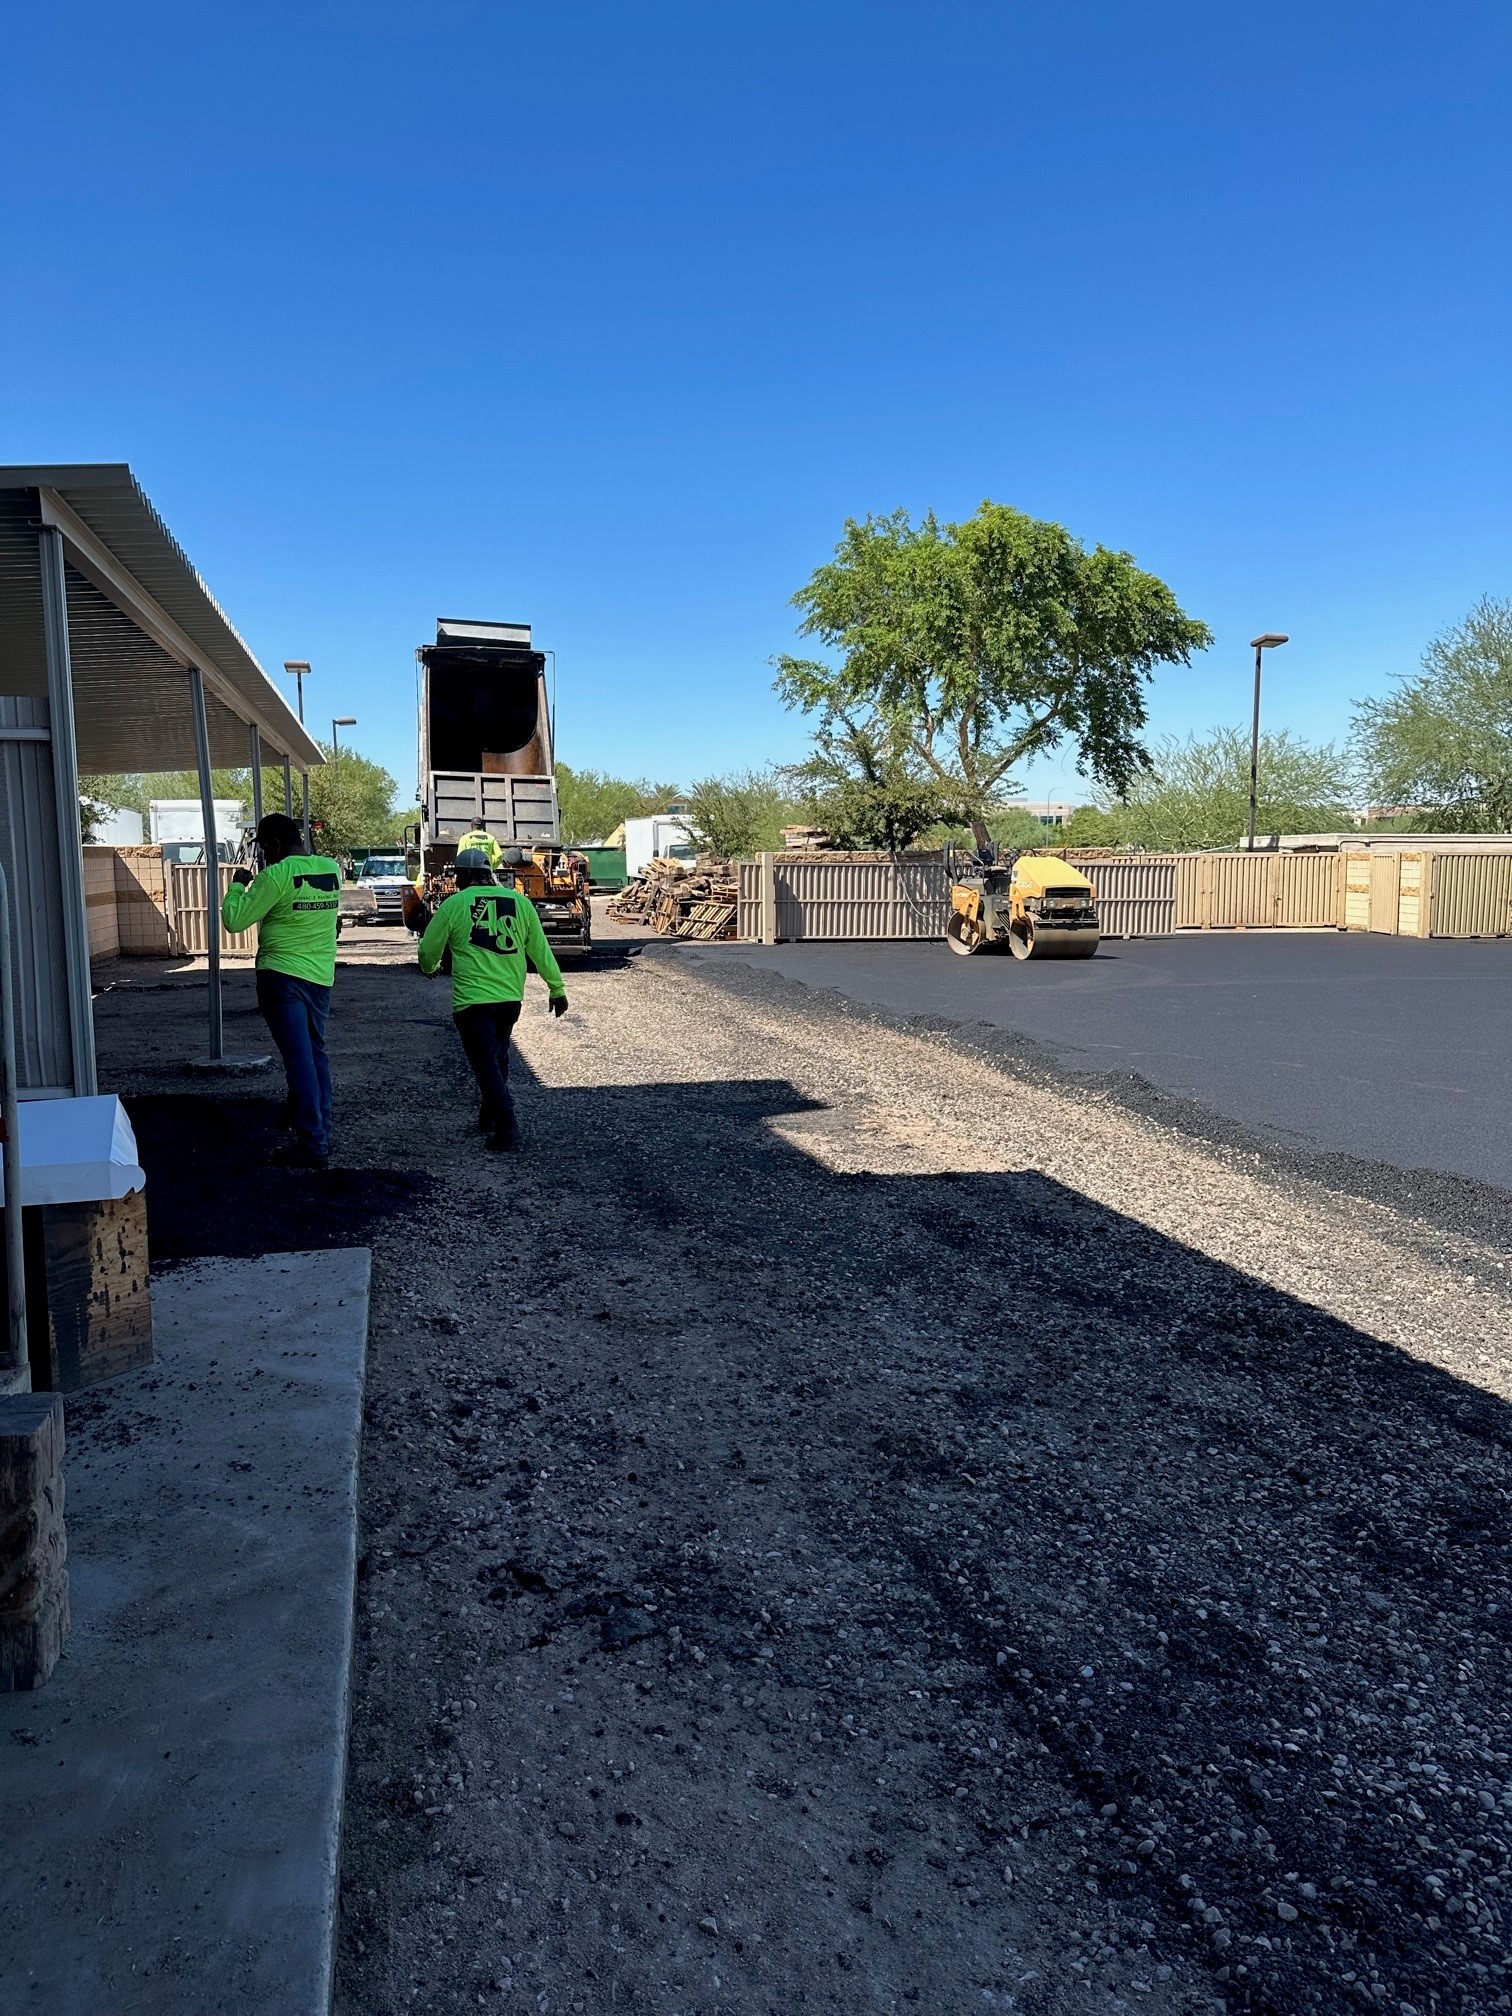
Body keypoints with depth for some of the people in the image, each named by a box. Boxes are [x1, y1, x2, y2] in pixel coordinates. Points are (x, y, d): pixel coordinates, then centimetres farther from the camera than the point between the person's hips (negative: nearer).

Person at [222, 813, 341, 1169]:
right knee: (315, 1054, 17)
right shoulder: (331, 869, 4)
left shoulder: (276, 875, -16)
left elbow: (235, 920, -11)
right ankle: (319, 1129, 24)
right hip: (321, 976, 7)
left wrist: (238, 884, 4)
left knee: (299, 1059, -5)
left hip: (282, 976, -7)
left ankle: (312, 1145, -4)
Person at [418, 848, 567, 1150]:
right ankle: (489, 1119, 33)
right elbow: (541, 950, 8)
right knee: (498, 1059, 22)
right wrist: (557, 988, 17)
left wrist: (429, 969, 28)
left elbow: (428, 950, 6)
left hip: (472, 1000, -5)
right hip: (511, 998, 5)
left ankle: (507, 1130, -9)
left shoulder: (454, 905, -4)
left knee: (486, 1064, -1)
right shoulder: (519, 901, 4)